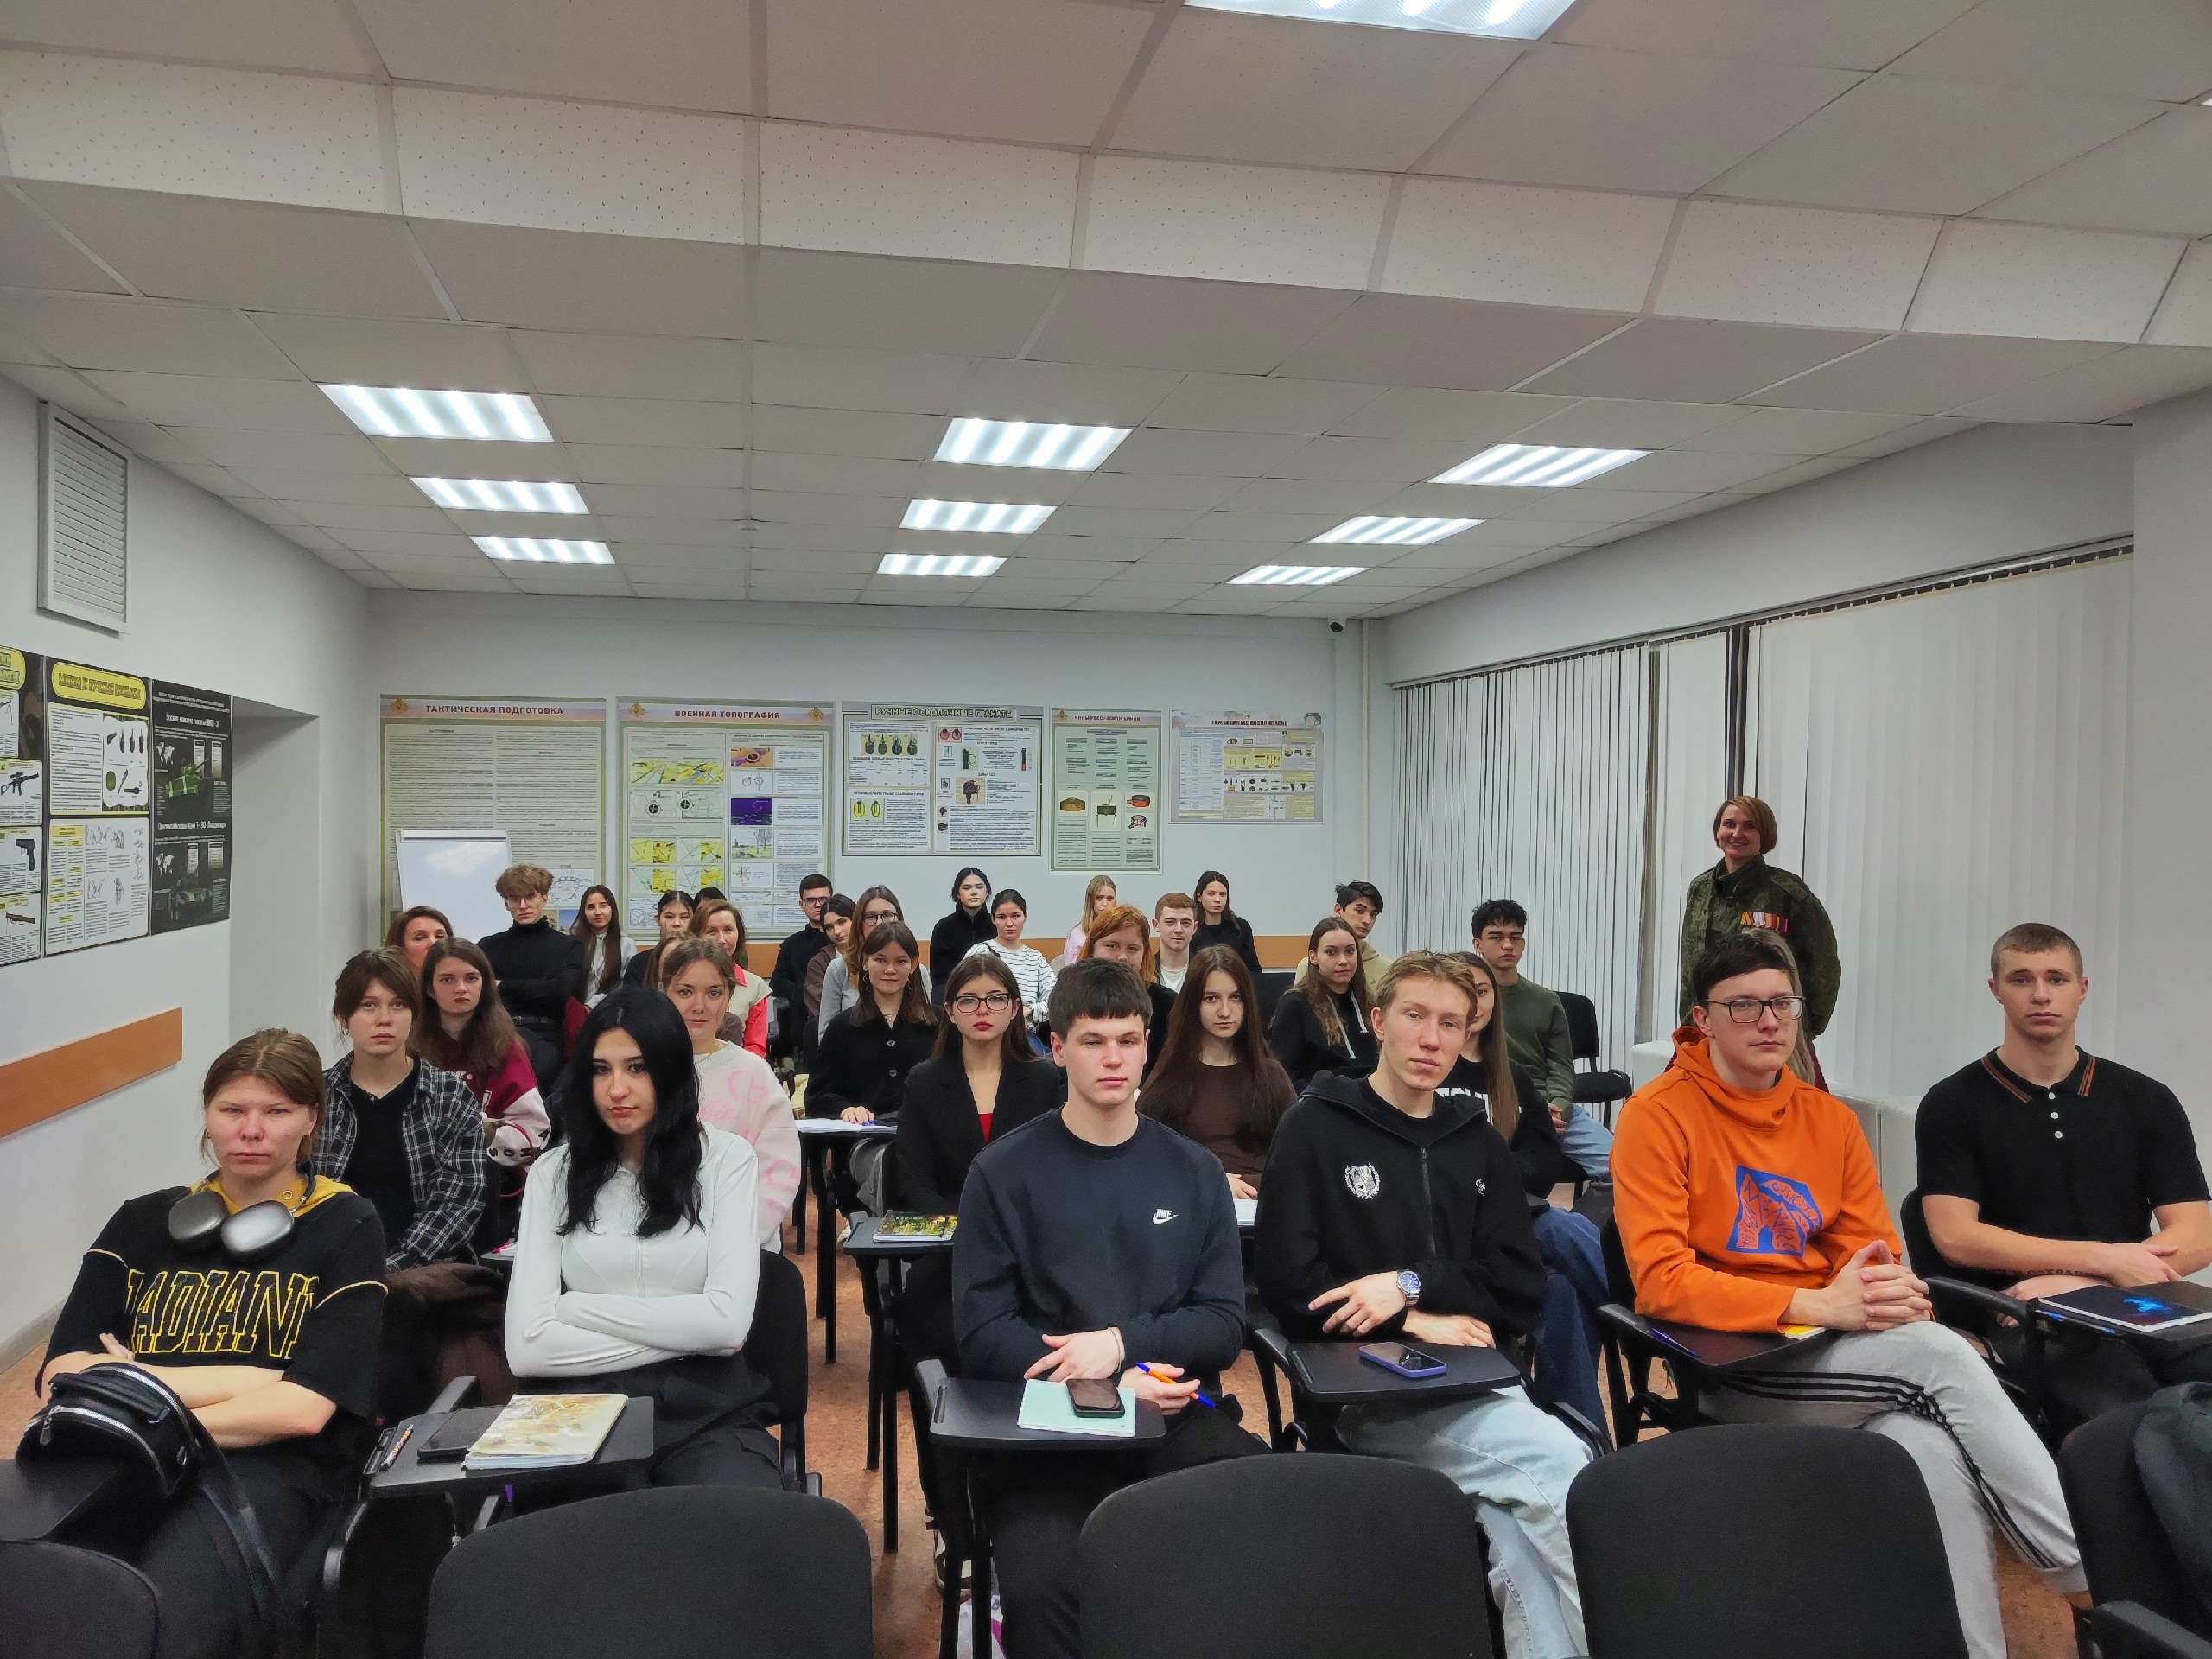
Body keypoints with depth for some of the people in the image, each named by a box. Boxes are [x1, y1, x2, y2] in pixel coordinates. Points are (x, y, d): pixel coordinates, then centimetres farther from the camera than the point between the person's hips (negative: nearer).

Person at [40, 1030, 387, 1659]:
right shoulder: (144, 1222, 16)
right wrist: (246, 1379, -7)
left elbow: (304, 1410, -5)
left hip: (274, 1468, -3)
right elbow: (61, 1372, 3)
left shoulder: (346, 1226, 5)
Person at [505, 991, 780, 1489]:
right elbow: (526, 1347, -2)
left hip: (708, 1412, -2)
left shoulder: (726, 1157, 3)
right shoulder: (555, 1173, 8)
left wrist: (576, 1307, -3)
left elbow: (727, 1321, -7)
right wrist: (682, 1334, -7)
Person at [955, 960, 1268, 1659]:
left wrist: (1124, 1341, -12)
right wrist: (1114, 1384, -14)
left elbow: (1225, 1323, 6)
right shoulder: (1003, 1171, 3)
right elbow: (981, 1332, -2)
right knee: (1038, 1588, -32)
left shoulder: (1194, 1170, 10)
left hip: (1179, 1414, 2)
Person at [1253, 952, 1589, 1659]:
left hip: (1474, 1379, 4)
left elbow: (1521, 1295, 6)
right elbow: (1287, 1284, -7)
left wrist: (1413, 1284, -10)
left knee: (1520, 1524, -25)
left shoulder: (1480, 1145, 13)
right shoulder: (1316, 1128, 0)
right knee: (1559, 1467, -23)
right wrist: (1415, 1322, -12)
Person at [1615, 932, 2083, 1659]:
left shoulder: (1831, 1119, 9)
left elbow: (1875, 1253, 9)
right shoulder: (1659, 1115, -10)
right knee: (1939, 1356, -24)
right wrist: (1817, 1305, -24)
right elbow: (1660, 1281, -17)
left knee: (1935, 1447, -28)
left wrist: (1896, 1295, -17)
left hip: (1838, 1354, 5)